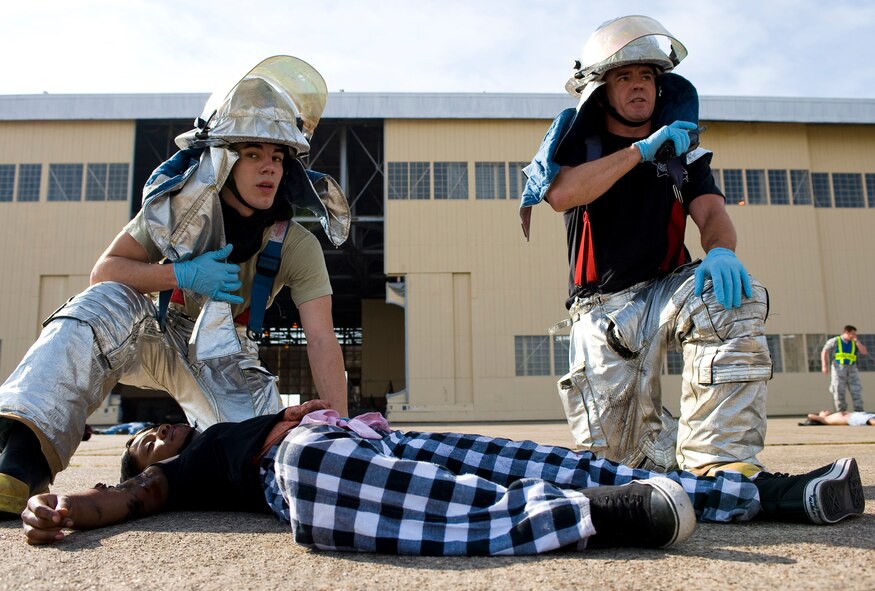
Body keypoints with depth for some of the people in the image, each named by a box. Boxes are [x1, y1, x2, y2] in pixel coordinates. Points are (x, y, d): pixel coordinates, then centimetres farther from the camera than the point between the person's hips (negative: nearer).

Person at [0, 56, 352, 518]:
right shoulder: (182, 204, -14)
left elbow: (322, 341, -23)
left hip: (225, 362, 1)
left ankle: (186, 439, 17)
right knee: (105, 304, -31)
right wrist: (182, 275, -31)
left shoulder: (297, 246, -17)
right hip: (158, 337, 0)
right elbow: (103, 272, -12)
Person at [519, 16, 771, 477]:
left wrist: (720, 250, -25)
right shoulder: (578, 140, 5)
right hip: (603, 305, -1)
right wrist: (642, 149, -17)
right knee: (613, 447, -8)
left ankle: (721, 459, -29)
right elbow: (562, 194, -18)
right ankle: (679, 456, 25)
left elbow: (711, 212, -2)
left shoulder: (679, 145, 14)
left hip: (668, 286, 2)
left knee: (734, 297, -33)